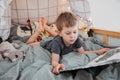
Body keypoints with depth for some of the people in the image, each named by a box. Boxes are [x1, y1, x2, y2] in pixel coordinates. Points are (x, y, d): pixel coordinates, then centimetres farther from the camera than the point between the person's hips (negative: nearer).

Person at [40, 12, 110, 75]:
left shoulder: (76, 39, -37)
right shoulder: (57, 43, -52)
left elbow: (82, 52, -23)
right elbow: (54, 61, -55)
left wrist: (98, 52, -31)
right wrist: (57, 65, -82)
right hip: (46, 48, -5)